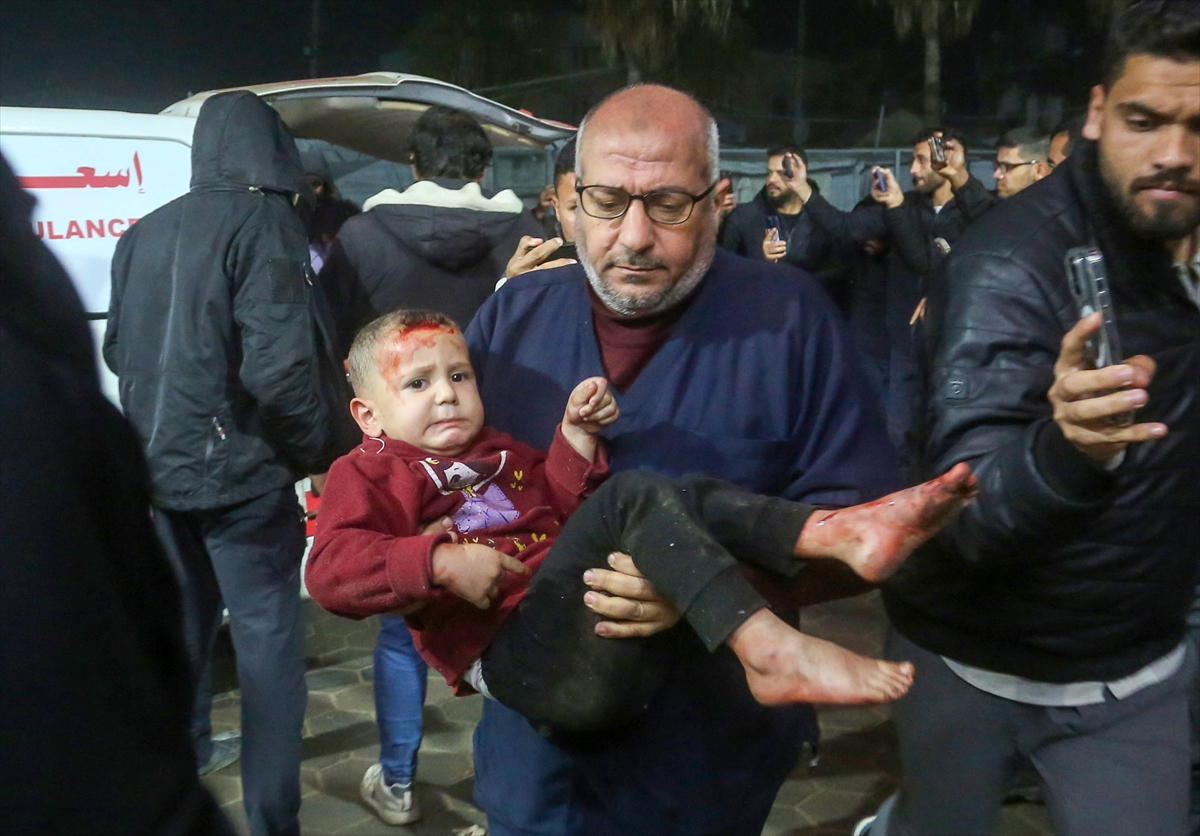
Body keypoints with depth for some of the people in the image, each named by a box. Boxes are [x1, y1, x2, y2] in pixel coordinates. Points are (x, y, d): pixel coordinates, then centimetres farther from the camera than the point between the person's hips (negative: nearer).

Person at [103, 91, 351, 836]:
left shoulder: (145, 233, 9)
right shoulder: (263, 224, -12)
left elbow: (120, 351, 19)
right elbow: (279, 364, -20)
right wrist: (321, 449, -7)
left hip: (158, 466, 7)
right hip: (236, 469, -7)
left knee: (181, 628, 21)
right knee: (269, 641, 3)